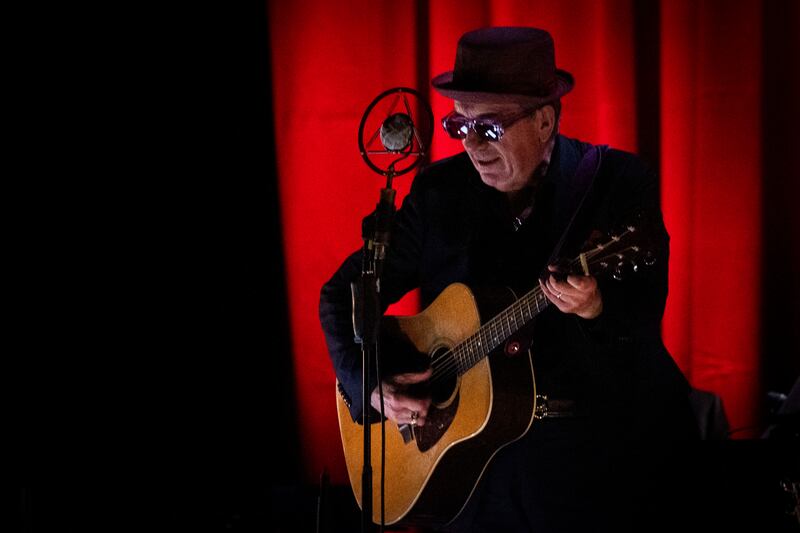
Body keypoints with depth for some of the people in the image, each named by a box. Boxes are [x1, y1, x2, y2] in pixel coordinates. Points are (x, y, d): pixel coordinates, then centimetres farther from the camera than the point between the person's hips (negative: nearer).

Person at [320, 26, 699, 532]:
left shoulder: (620, 182, -8)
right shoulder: (439, 191, -1)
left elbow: (646, 315, -15)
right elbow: (344, 292, 5)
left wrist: (596, 308, -37)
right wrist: (369, 385, -10)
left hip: (606, 444, -2)